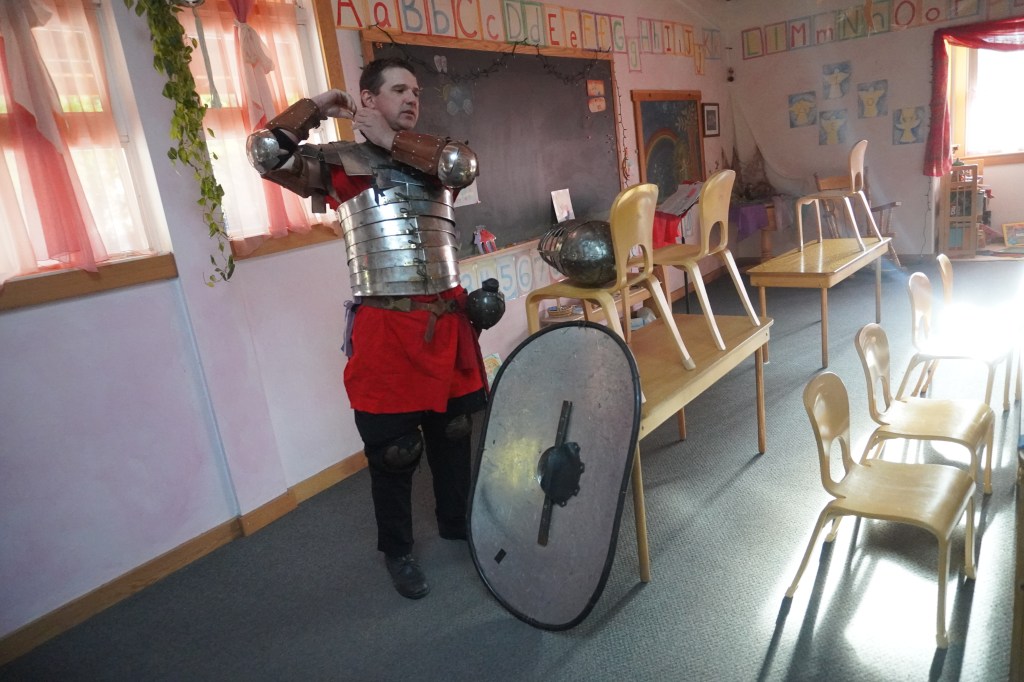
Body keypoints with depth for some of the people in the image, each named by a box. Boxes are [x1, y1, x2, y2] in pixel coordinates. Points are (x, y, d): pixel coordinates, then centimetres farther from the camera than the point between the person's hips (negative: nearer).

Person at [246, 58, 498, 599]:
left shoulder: (433, 157, 11)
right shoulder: (339, 162, -1)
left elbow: (463, 166, -12)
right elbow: (266, 154, -15)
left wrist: (390, 138, -8)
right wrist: (317, 107, -1)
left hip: (447, 318, 4)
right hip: (385, 326, -4)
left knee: (454, 432, 18)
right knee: (392, 449, 8)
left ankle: (457, 524, 42)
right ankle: (397, 550, 30)